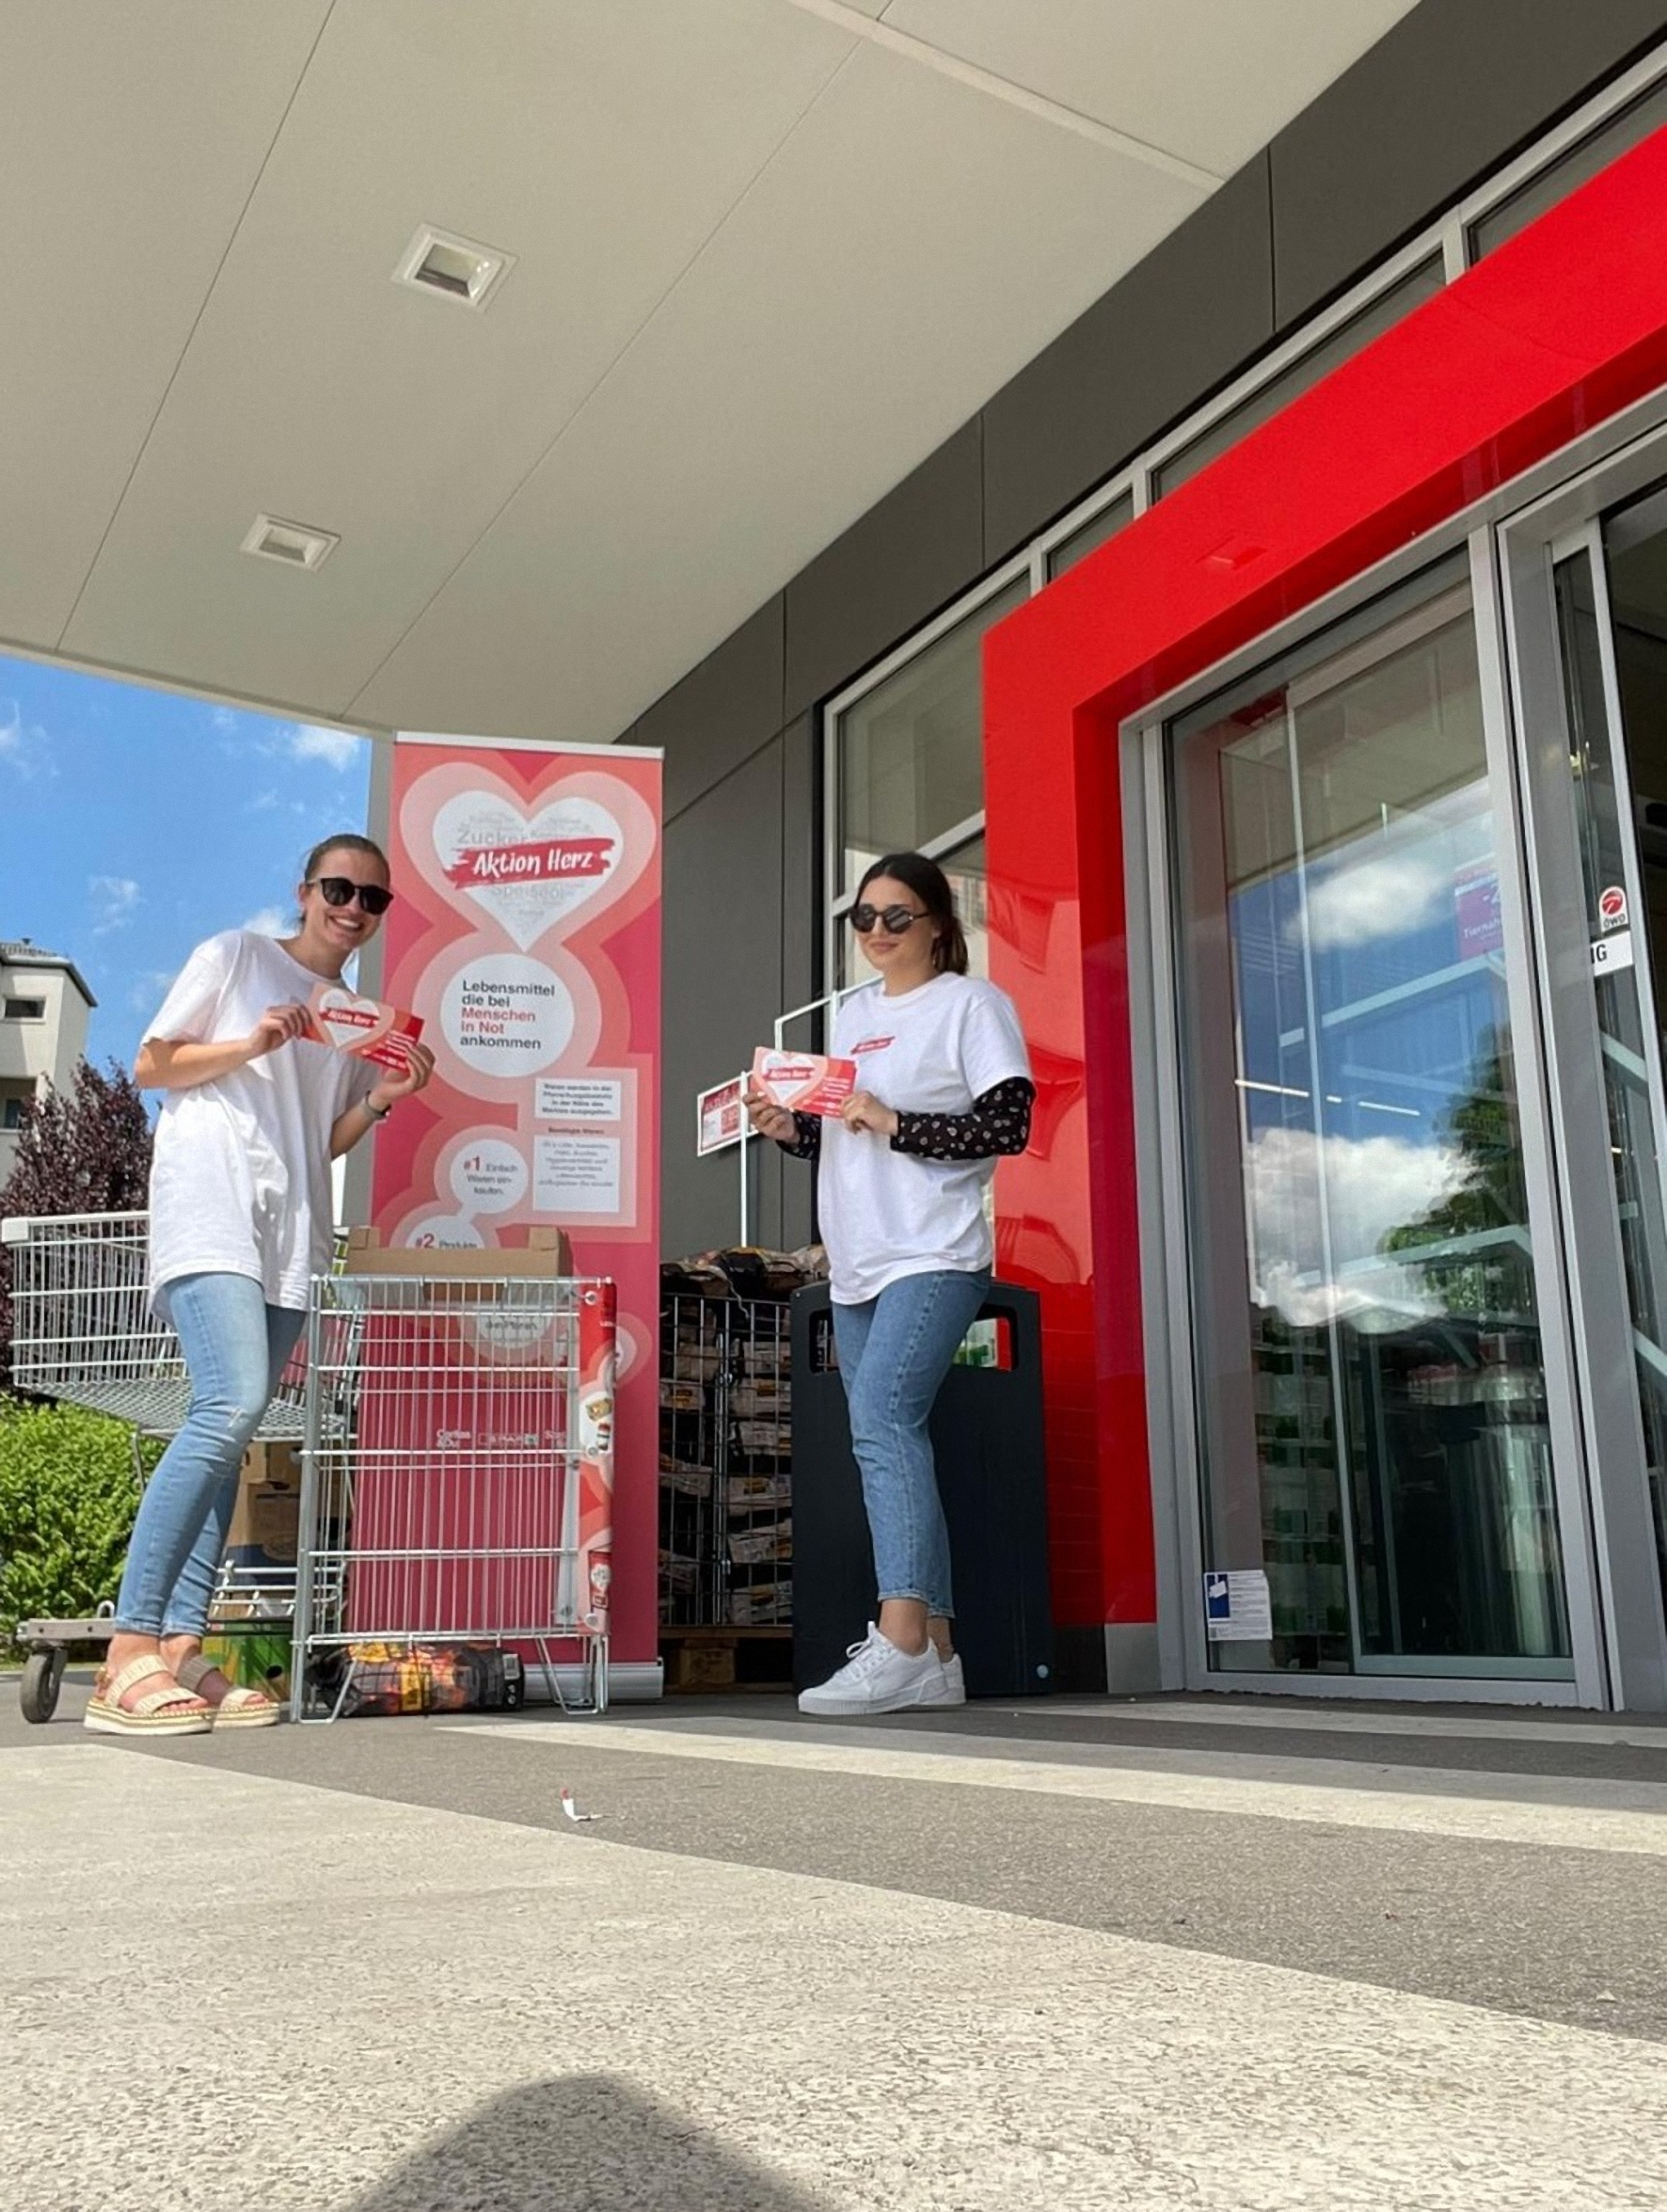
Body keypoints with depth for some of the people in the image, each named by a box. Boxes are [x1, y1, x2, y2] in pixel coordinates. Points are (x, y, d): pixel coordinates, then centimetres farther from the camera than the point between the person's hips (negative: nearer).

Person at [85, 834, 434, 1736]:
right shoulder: (235, 957, 8)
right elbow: (151, 1065, 6)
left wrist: (383, 1098, 5)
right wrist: (249, 1046, -8)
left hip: (291, 1231, 6)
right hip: (211, 1204, -6)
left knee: (226, 1429, 0)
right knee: (231, 1405, -23)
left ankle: (181, 1647, -1)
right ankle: (128, 1653, -22)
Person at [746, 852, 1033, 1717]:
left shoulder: (973, 1003, 0)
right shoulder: (851, 1014, 20)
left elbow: (1008, 1124, -10)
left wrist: (895, 1122, -16)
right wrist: (789, 1128, 5)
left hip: (933, 1256, -8)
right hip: (857, 1265, 8)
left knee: (880, 1417, -24)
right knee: (895, 1442, 6)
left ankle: (900, 1642, -26)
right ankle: (934, 1654, 11)